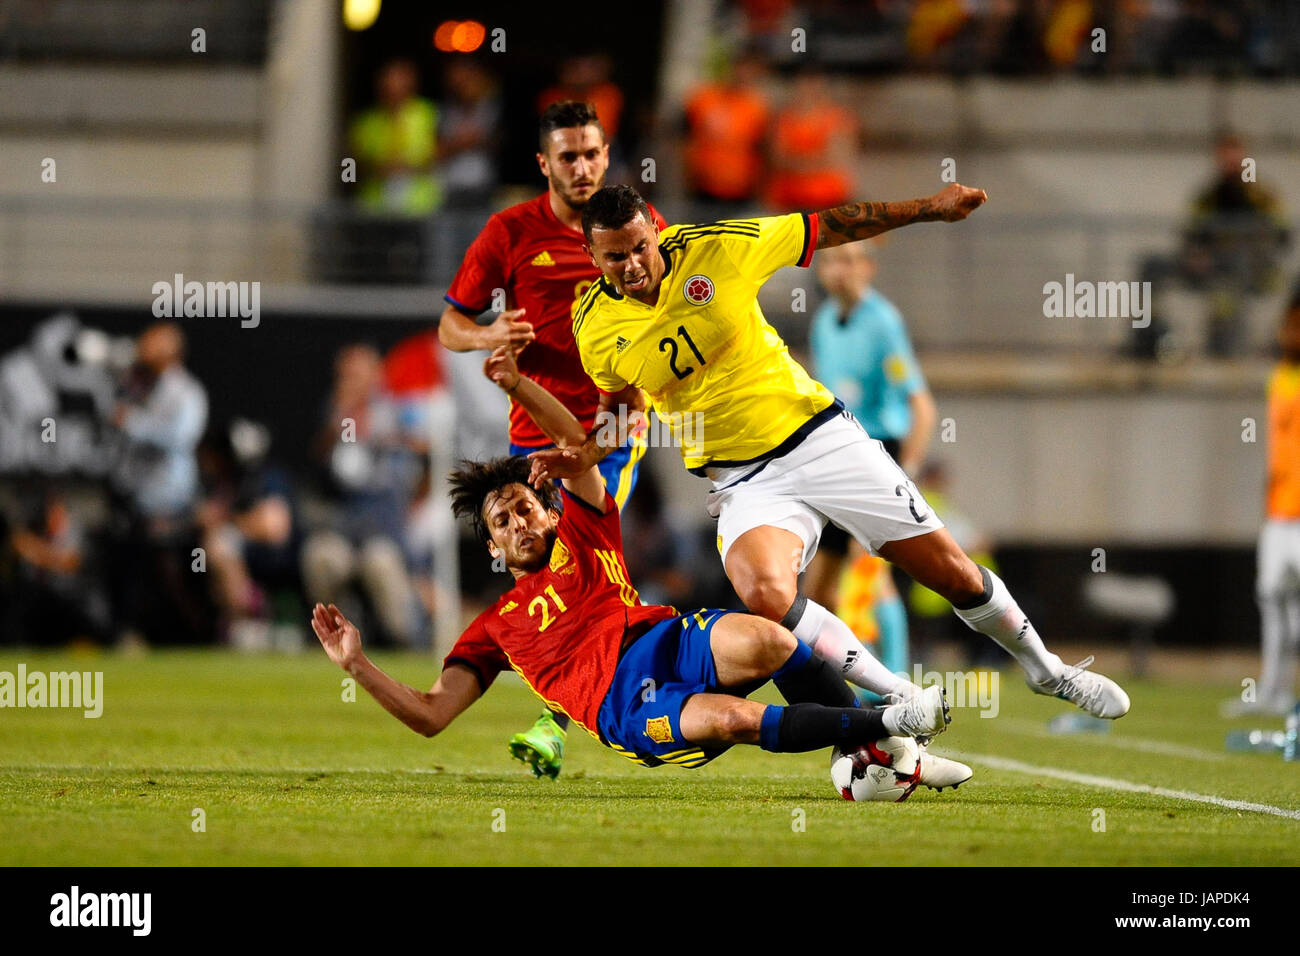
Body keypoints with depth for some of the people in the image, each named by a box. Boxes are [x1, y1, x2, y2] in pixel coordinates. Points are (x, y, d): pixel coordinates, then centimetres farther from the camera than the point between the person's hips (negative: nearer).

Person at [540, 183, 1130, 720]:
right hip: (743, 483, 0)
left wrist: (929, 208, 4)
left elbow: (826, 228, 1)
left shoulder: (715, 247, -12)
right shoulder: (595, 330, -6)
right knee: (765, 596, -32)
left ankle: (1046, 670, 29)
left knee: (949, 570, 1)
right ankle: (903, 700, -18)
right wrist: (584, 457, -3)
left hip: (819, 434, 0)